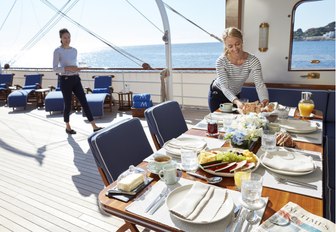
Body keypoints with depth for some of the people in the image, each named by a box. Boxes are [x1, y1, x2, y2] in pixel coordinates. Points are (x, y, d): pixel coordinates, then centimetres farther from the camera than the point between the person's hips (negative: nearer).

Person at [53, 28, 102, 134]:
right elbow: (55, 68, -9)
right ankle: (68, 127, 25)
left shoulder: (74, 50, 11)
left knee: (84, 102, 0)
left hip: (76, 79, 5)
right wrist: (68, 68, -21)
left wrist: (77, 69, 1)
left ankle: (94, 126, 1)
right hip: (65, 80, -5)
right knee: (68, 105, 5)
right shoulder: (57, 51, -6)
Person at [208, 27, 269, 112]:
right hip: (217, 95, -2)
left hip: (235, 95, 3)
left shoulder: (253, 61, -21)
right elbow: (224, 87, -32)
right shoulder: (221, 61, -27)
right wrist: (236, 101, -50)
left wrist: (264, 100, -47)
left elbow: (260, 84, -27)